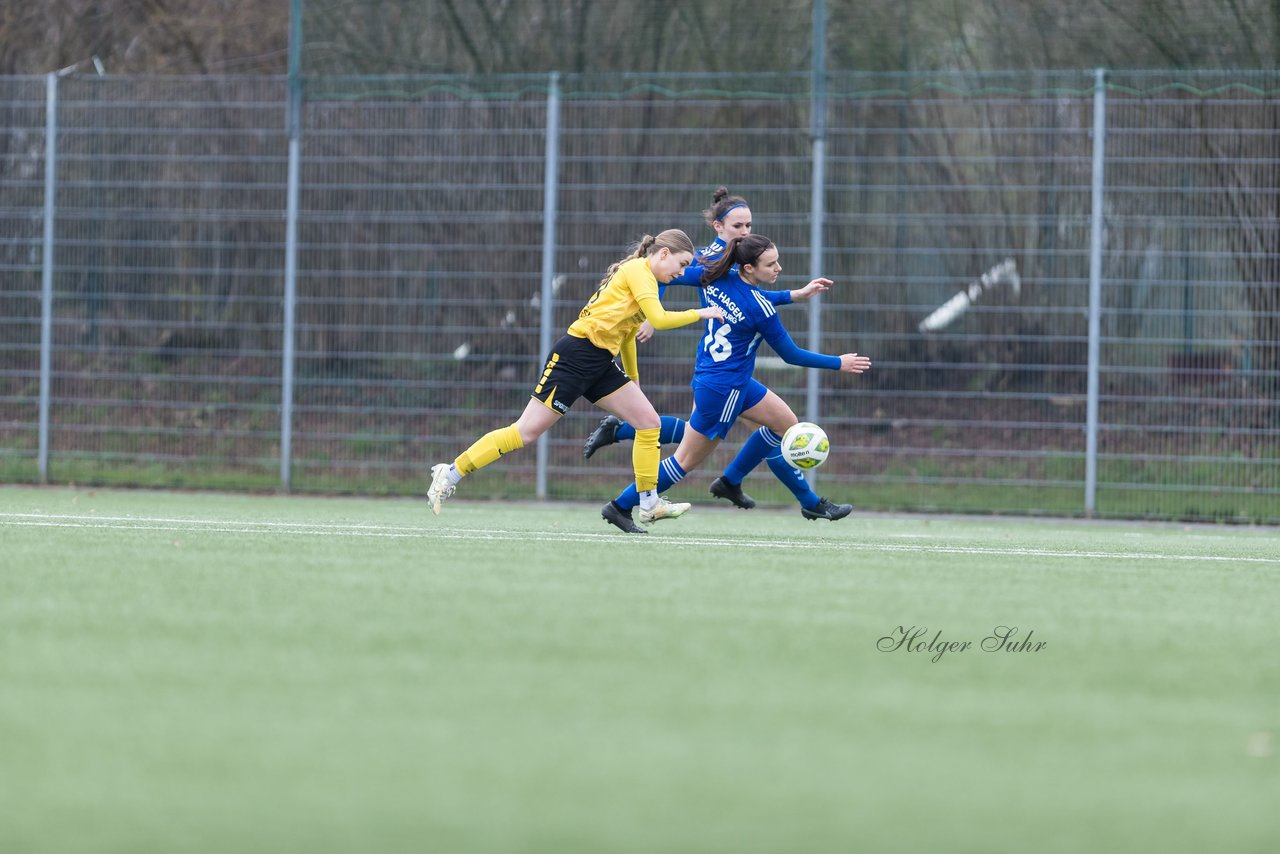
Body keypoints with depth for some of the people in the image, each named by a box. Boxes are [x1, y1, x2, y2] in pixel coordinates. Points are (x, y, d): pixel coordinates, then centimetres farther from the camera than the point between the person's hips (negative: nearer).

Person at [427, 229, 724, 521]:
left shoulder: (642, 276, 19)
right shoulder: (638, 271, -10)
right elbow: (658, 319, -22)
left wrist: (633, 378, 36)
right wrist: (699, 314, -8)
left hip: (601, 364, 10)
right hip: (575, 356, -10)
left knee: (649, 421, 1)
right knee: (527, 431, -10)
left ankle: (649, 504, 8)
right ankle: (451, 474, -4)